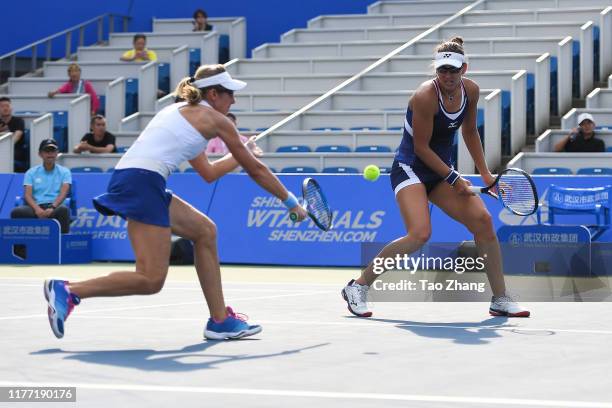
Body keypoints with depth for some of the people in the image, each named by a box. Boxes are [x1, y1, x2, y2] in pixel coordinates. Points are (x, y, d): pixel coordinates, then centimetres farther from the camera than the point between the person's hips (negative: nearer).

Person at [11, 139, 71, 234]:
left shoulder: (64, 172, 12)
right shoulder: (31, 172, 15)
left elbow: (63, 193, -2)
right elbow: (27, 195, 2)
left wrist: (52, 207, -22)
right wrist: (37, 209, -19)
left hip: (55, 207, -1)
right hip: (37, 207, 1)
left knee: (63, 210, -39)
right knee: (17, 212, -31)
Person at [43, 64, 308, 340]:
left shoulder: (180, 111, 27)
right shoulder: (215, 120, 3)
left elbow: (208, 172, 37)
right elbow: (255, 170, 11)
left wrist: (240, 156, 45)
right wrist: (291, 202, 21)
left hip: (128, 177, 10)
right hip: (141, 182, -10)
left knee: (205, 230, 19)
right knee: (151, 281, -11)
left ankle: (219, 321, 19)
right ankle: (68, 291, -14)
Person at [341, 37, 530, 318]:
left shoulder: (470, 90, -2)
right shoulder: (426, 96, -23)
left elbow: (469, 132, 15)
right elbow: (421, 147, -17)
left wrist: (484, 173, 12)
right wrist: (454, 179, -15)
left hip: (441, 171, 7)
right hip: (410, 168, -7)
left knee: (482, 220, -7)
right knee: (420, 234, -26)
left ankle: (500, 300, 5)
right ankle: (358, 287, -12)